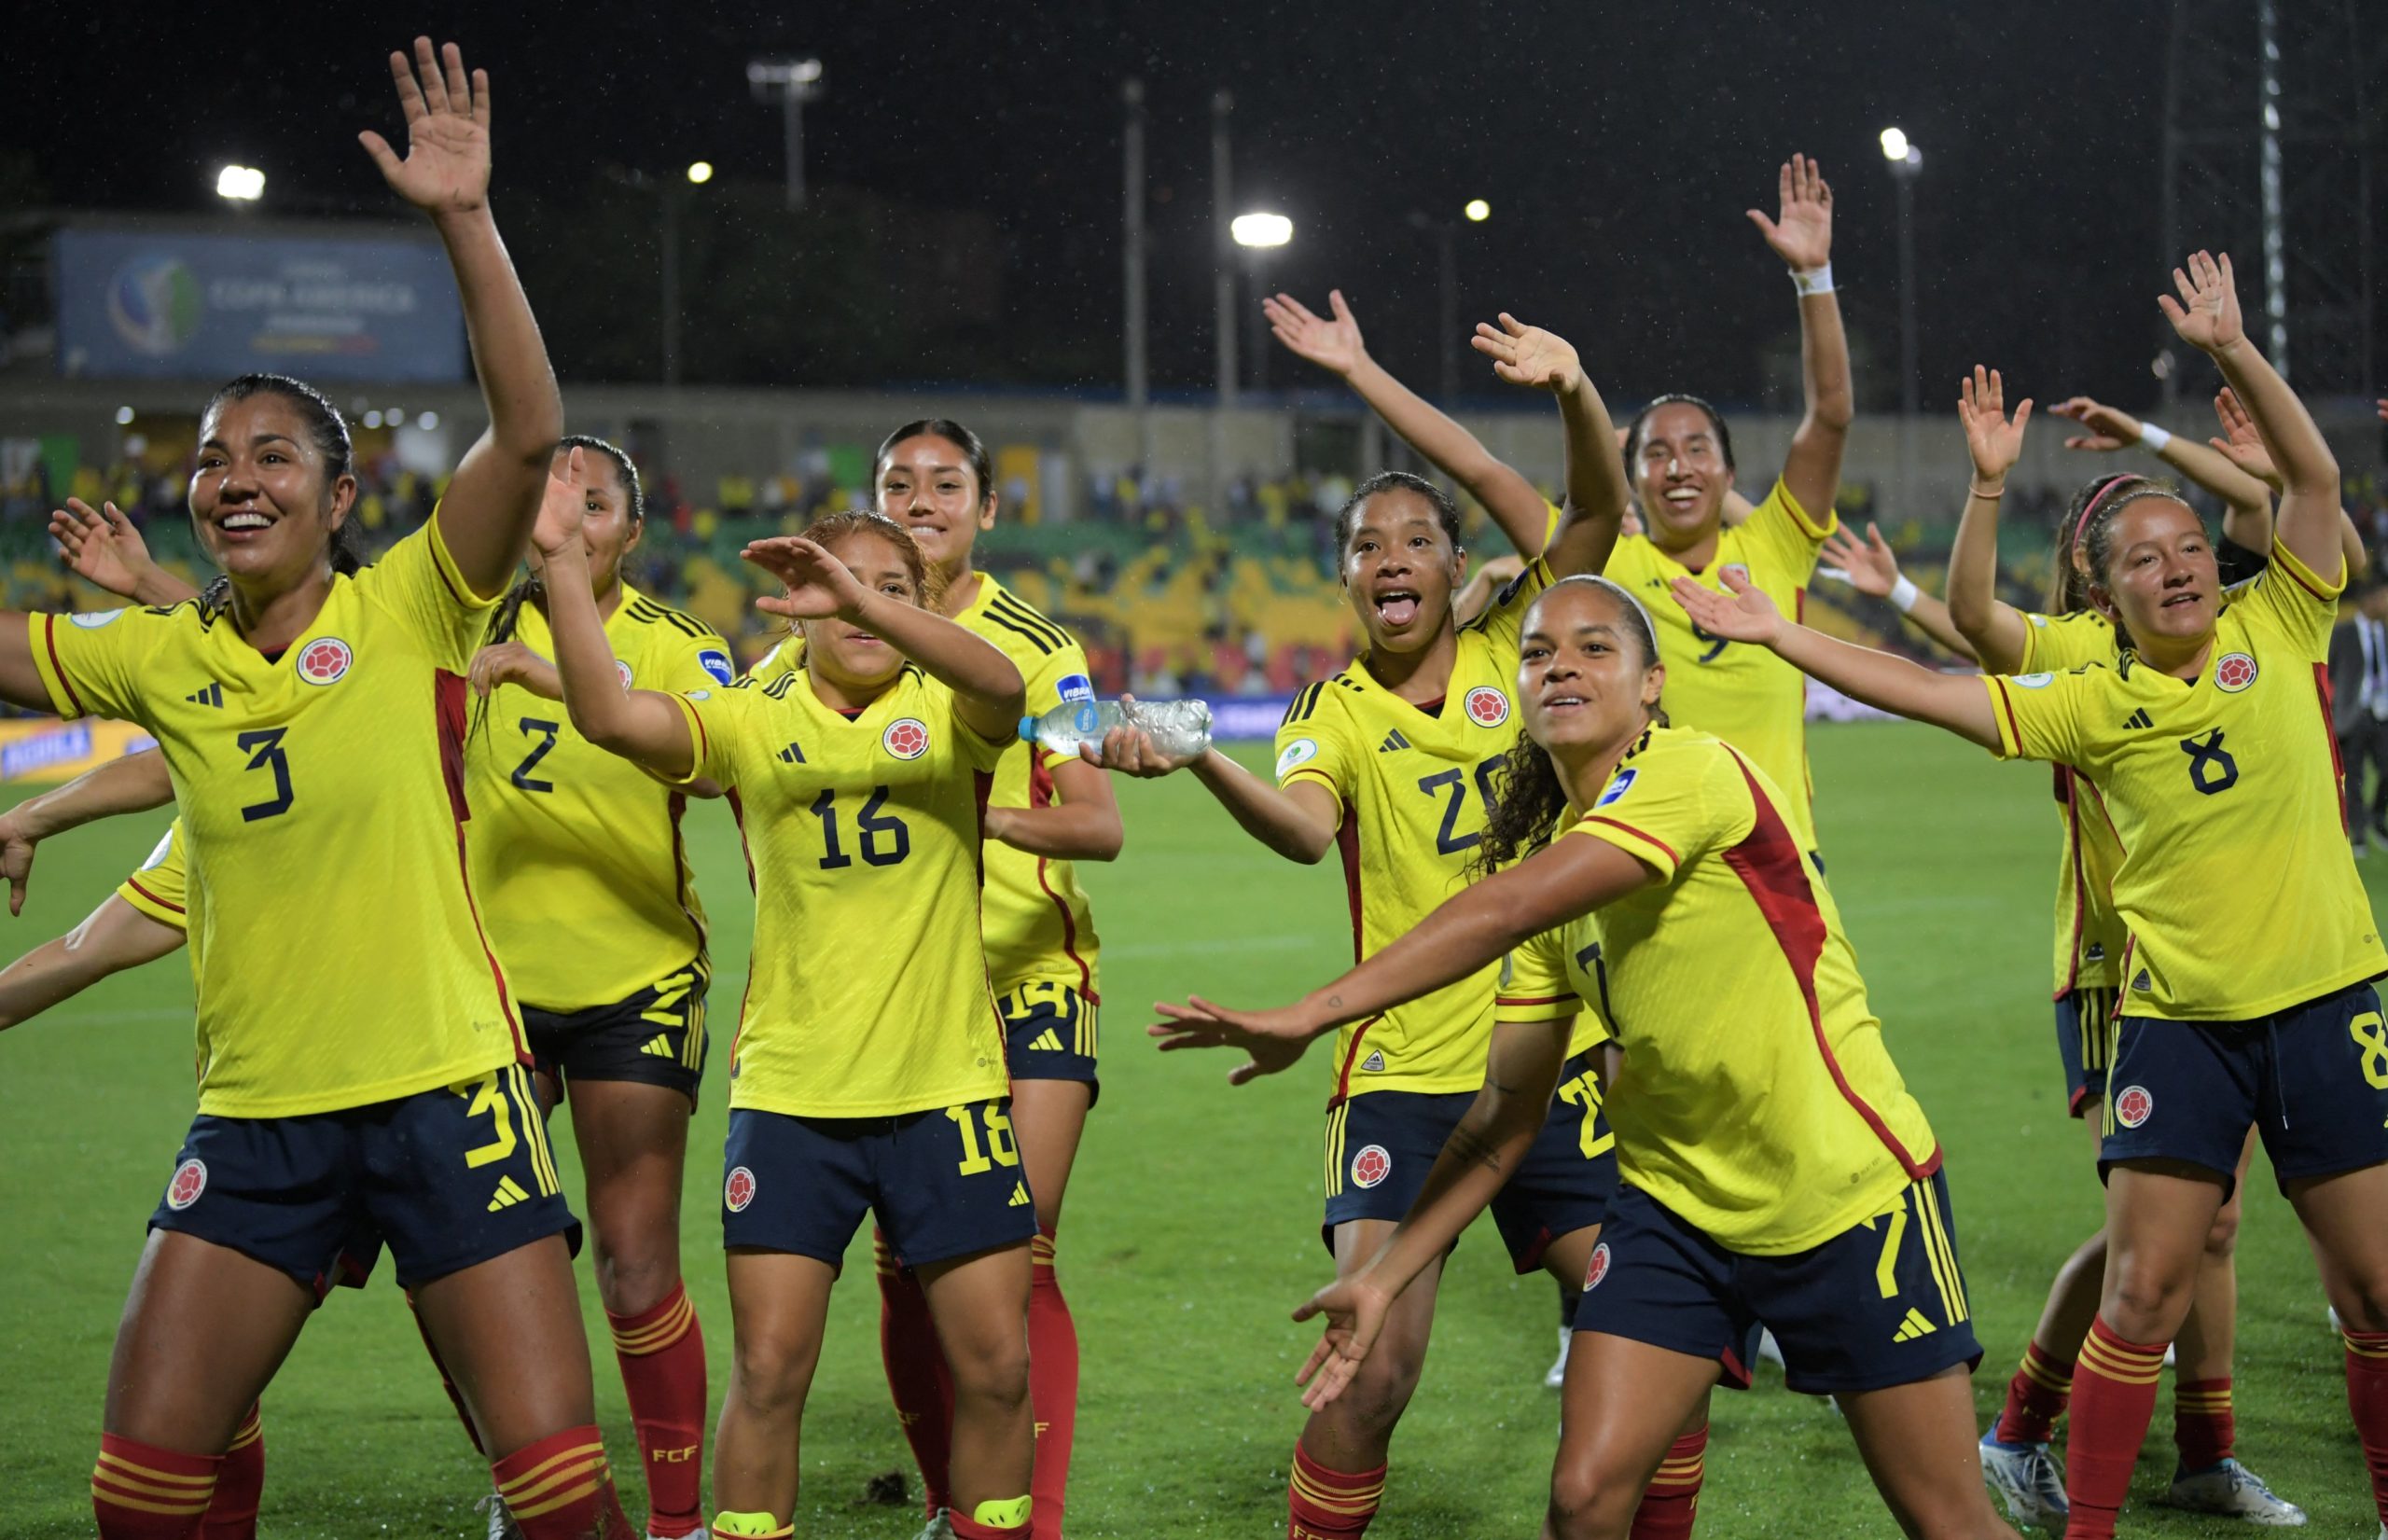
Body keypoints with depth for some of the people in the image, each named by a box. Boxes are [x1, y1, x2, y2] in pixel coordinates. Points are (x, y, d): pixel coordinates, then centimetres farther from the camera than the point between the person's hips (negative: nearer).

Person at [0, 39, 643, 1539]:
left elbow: (529, 433, -18)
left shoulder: (410, 611, -4)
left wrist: (467, 218, -25)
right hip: (256, 1118, 4)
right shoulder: (158, 657, 7)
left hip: (446, 1096, -3)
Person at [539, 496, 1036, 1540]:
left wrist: (865, 599, -35)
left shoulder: (944, 712, 1)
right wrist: (561, 561, -17)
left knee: (996, 1365, 4)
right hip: (790, 1094, 0)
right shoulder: (754, 721, 3)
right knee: (768, 1372, -2)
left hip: (946, 1091, 0)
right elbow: (606, 715, -12)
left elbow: (1001, 686, -23)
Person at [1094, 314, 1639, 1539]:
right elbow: (1303, 829, -20)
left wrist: (1575, 391, -24)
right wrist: (1200, 759, -38)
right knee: (1374, 1362, -12)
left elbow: (1600, 512, -7)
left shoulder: (1510, 653, 5)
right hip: (1404, 1072, -2)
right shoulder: (1335, 711, 1)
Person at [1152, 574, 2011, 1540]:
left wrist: (1311, 1014, -33)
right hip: (1676, 1202, 6)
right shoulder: (1550, 853, 4)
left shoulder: (1691, 771, -19)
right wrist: (1385, 1277, 1)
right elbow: (1506, 1114, 6)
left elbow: (1505, 910, -32)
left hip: (1849, 1193, -6)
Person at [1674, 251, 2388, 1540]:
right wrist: (1774, 633, -1)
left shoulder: (2274, 630, 2)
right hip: (2177, 1015, 0)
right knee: (2143, 1287, -1)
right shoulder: (2096, 704, 2)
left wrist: (2231, 352, -13)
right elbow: (1928, 693, 1)